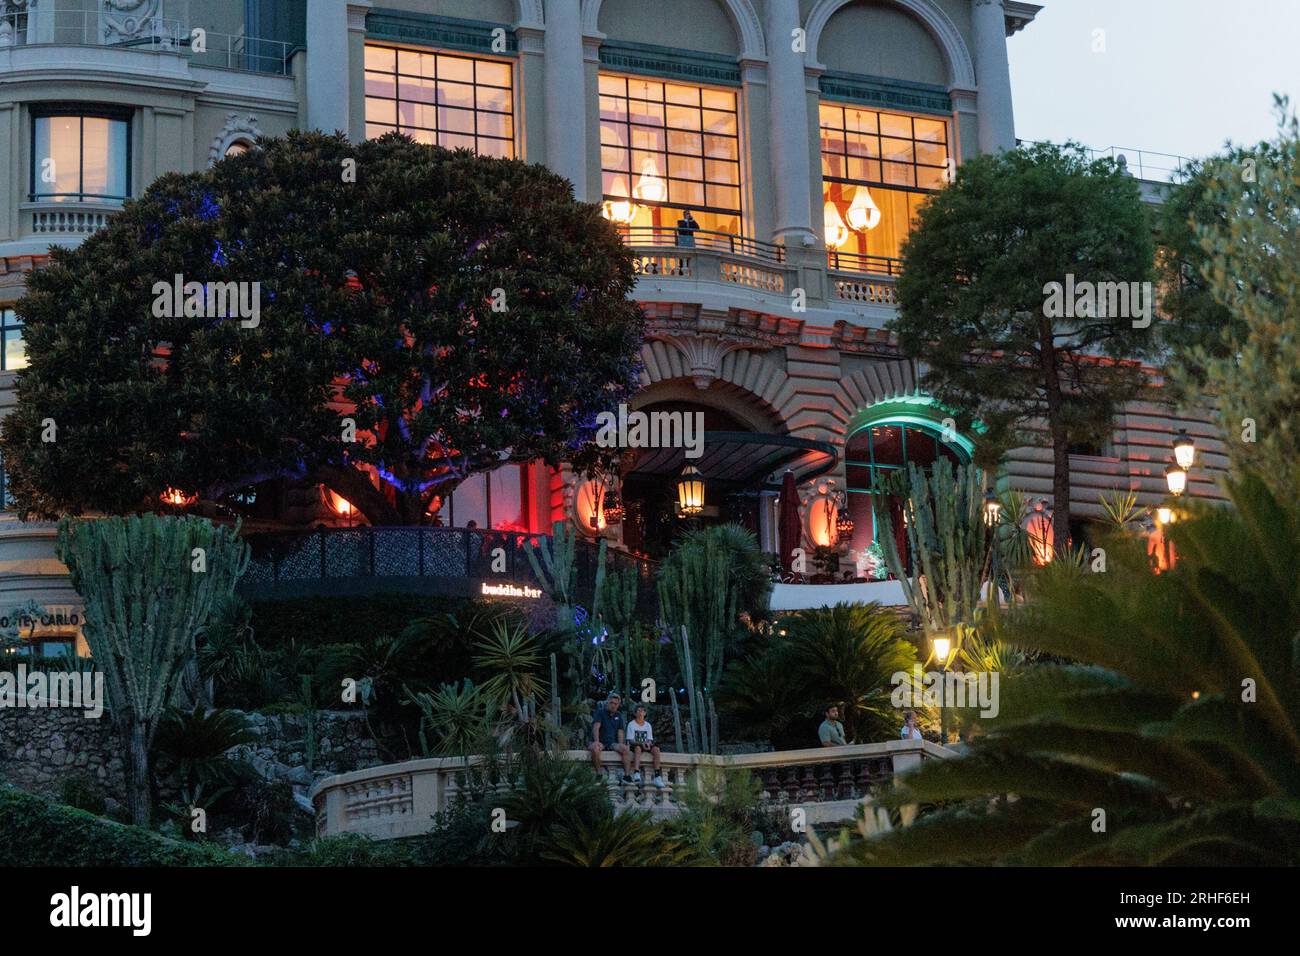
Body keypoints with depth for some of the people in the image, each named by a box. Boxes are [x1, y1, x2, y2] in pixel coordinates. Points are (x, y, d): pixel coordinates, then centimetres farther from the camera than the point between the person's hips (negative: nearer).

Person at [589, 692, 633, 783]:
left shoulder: (619, 716, 18)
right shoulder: (600, 712, 5)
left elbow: (620, 731, 10)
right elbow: (596, 727, -10)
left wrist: (620, 745, -10)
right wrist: (596, 741, -28)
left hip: (612, 743, 3)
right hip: (600, 742, -3)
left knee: (626, 749, -26)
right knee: (595, 748, -38)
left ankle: (627, 775, -28)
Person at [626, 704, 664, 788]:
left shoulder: (648, 725, 13)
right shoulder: (631, 725, 1)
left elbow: (650, 740, 8)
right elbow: (630, 740, -7)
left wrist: (648, 743, -18)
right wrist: (641, 744, -23)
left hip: (646, 746, 4)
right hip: (635, 746, -4)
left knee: (656, 748, -27)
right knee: (638, 748, -39)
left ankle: (657, 776, -32)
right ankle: (636, 774, -55)